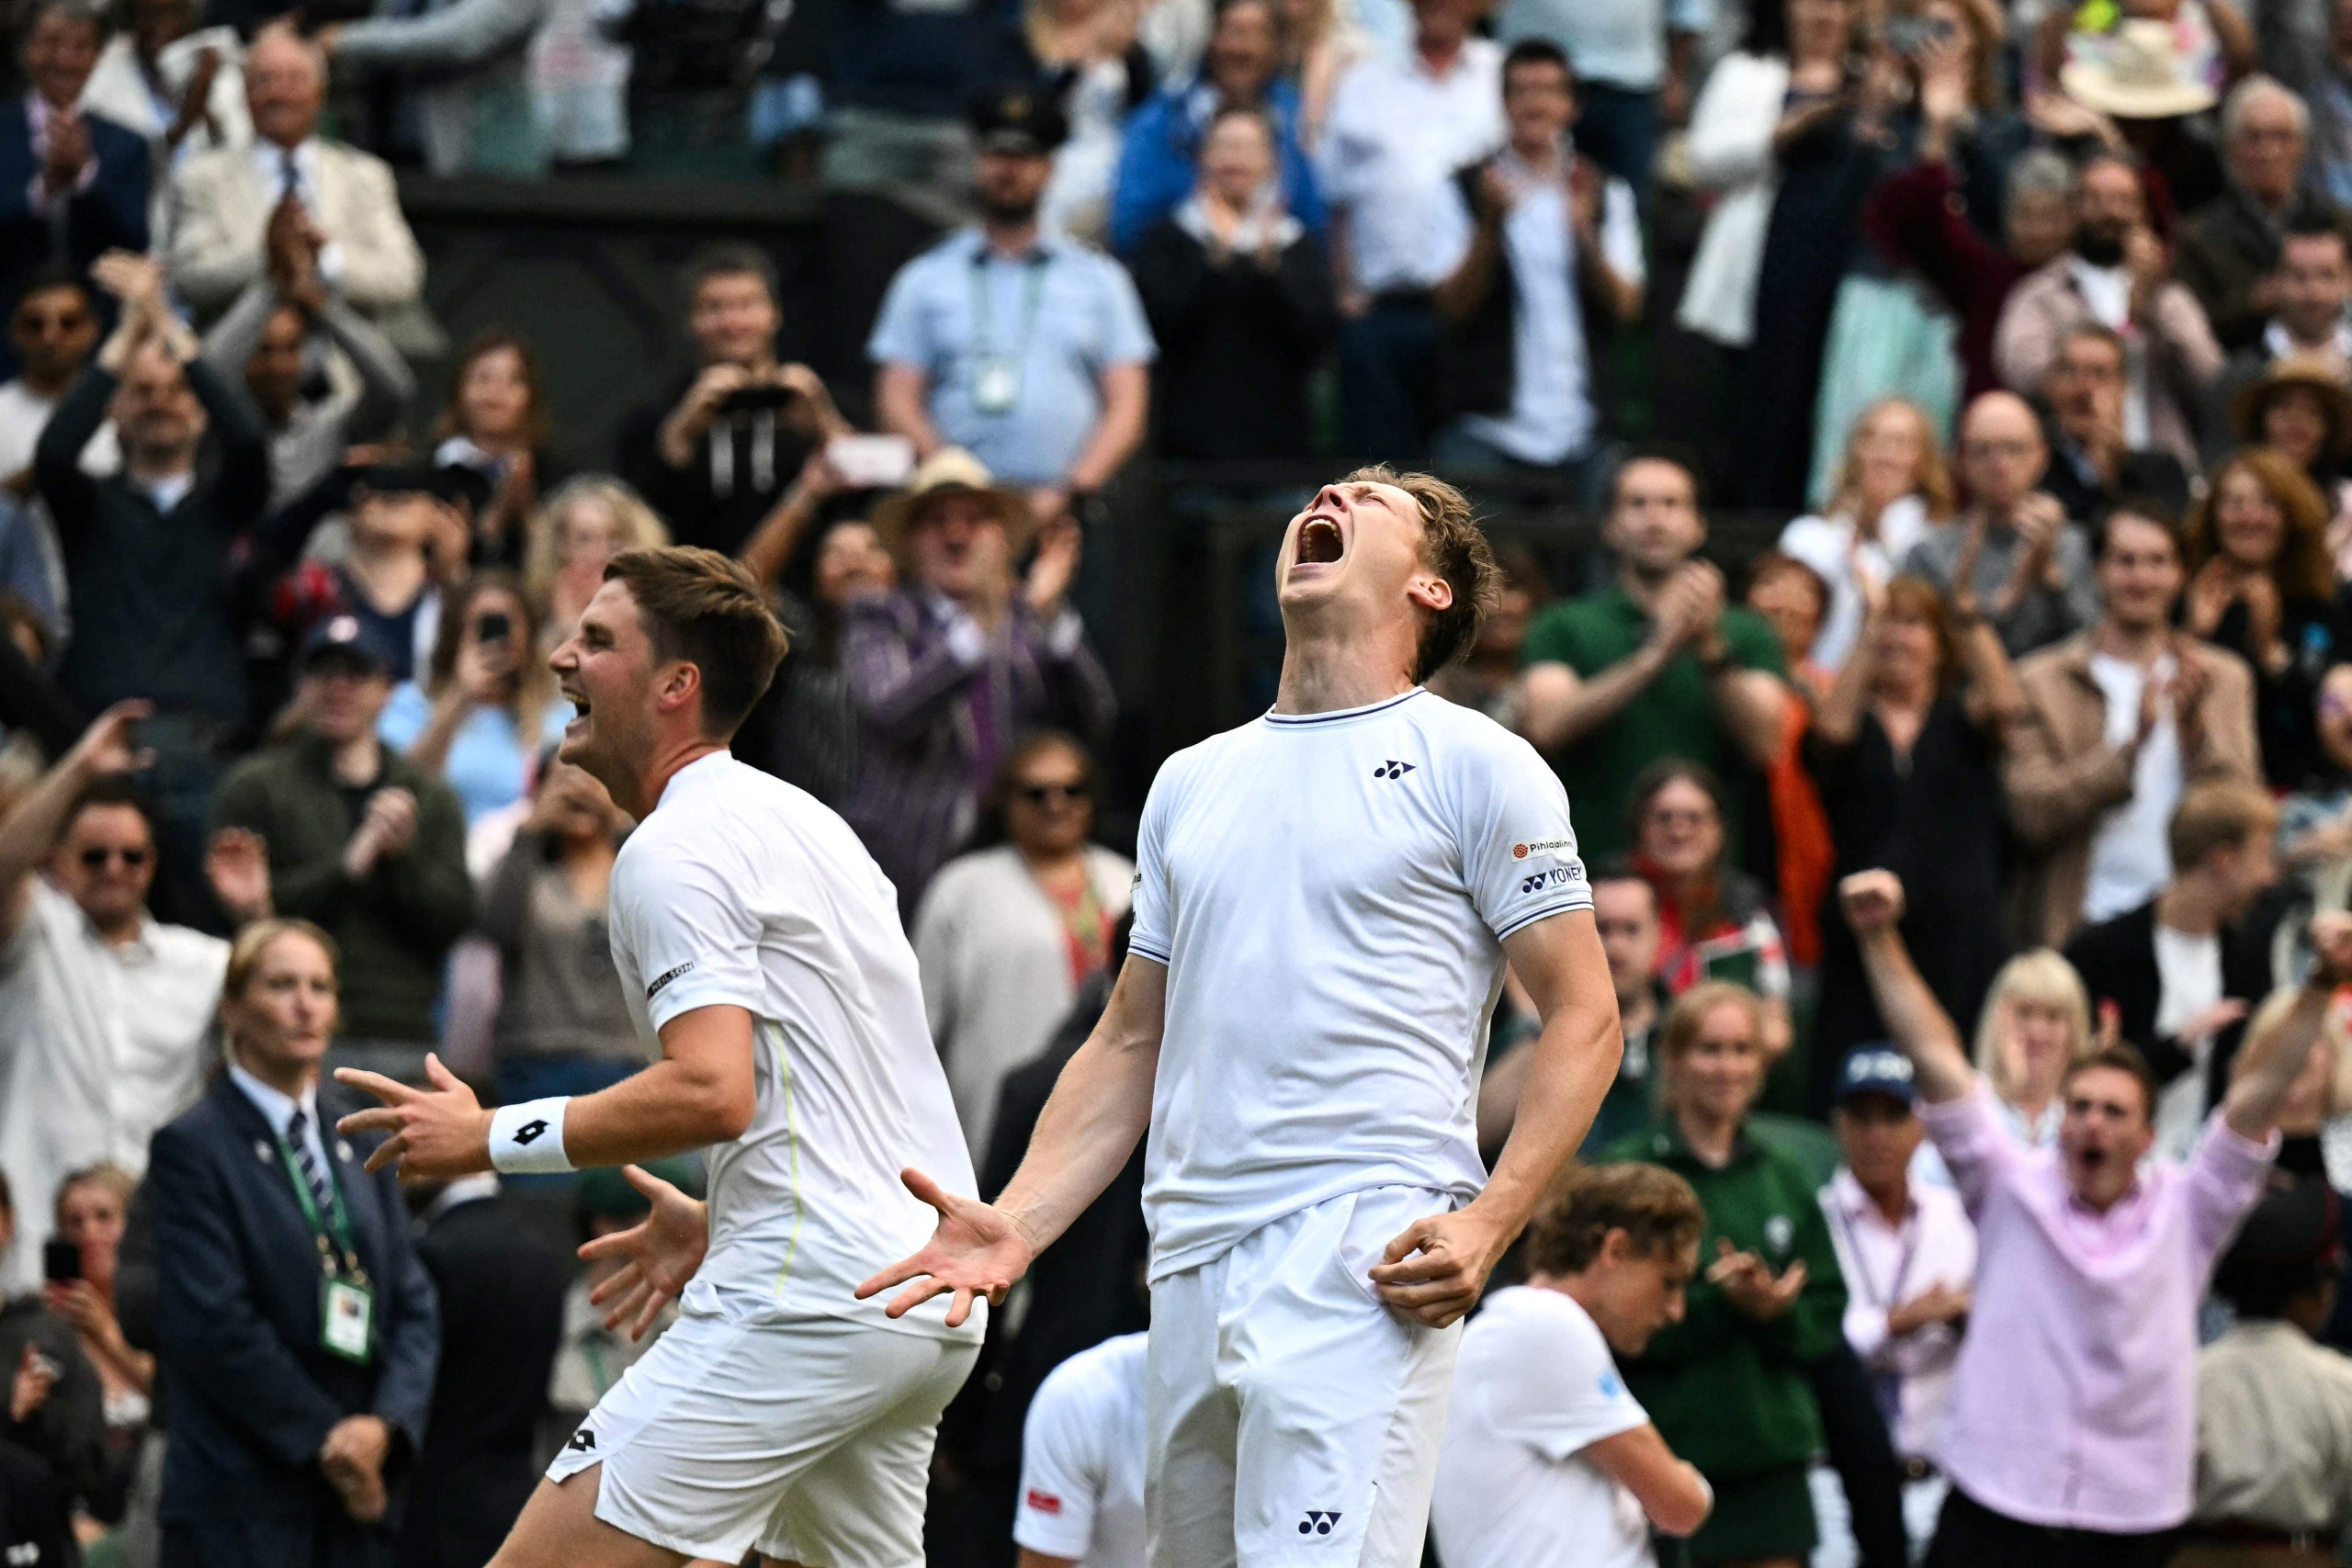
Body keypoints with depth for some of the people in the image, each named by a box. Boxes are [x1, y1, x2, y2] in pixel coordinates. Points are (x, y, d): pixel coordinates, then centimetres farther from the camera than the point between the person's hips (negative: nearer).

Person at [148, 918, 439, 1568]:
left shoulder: (359, 1139, 15)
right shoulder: (194, 1147, -4)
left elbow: (413, 1301, 11)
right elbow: (216, 1325, -11)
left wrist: (387, 1422, -7)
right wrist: (324, 1438, -11)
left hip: (357, 1494, 5)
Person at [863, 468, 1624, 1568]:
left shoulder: (1475, 765, 3)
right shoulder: (1190, 784, 21)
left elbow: (1582, 1019, 0)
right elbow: (1131, 1044, 23)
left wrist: (1489, 1223, -14)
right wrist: (1013, 1226, 8)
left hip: (1366, 1261, -6)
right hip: (1188, 1272, 6)